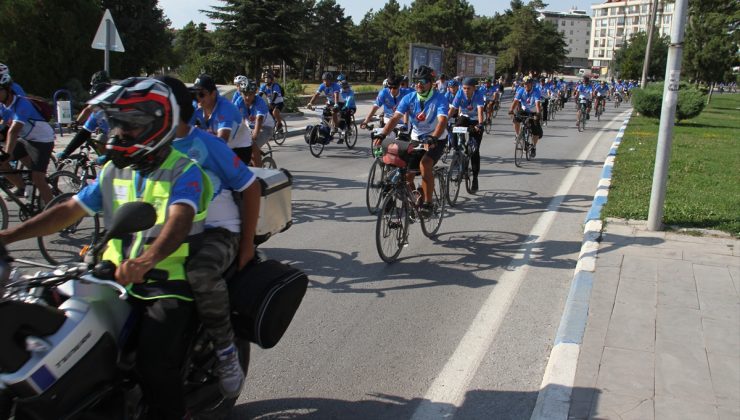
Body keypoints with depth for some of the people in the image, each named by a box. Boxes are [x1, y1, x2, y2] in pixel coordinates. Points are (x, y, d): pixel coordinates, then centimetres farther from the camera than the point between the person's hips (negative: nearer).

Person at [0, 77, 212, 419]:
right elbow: (70, 210, 14)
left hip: (170, 282, -6)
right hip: (122, 282, 7)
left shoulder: (183, 171, -8)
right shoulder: (114, 171, 14)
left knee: (155, 365, -19)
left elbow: (180, 222, -26)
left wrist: (146, 260, -45)